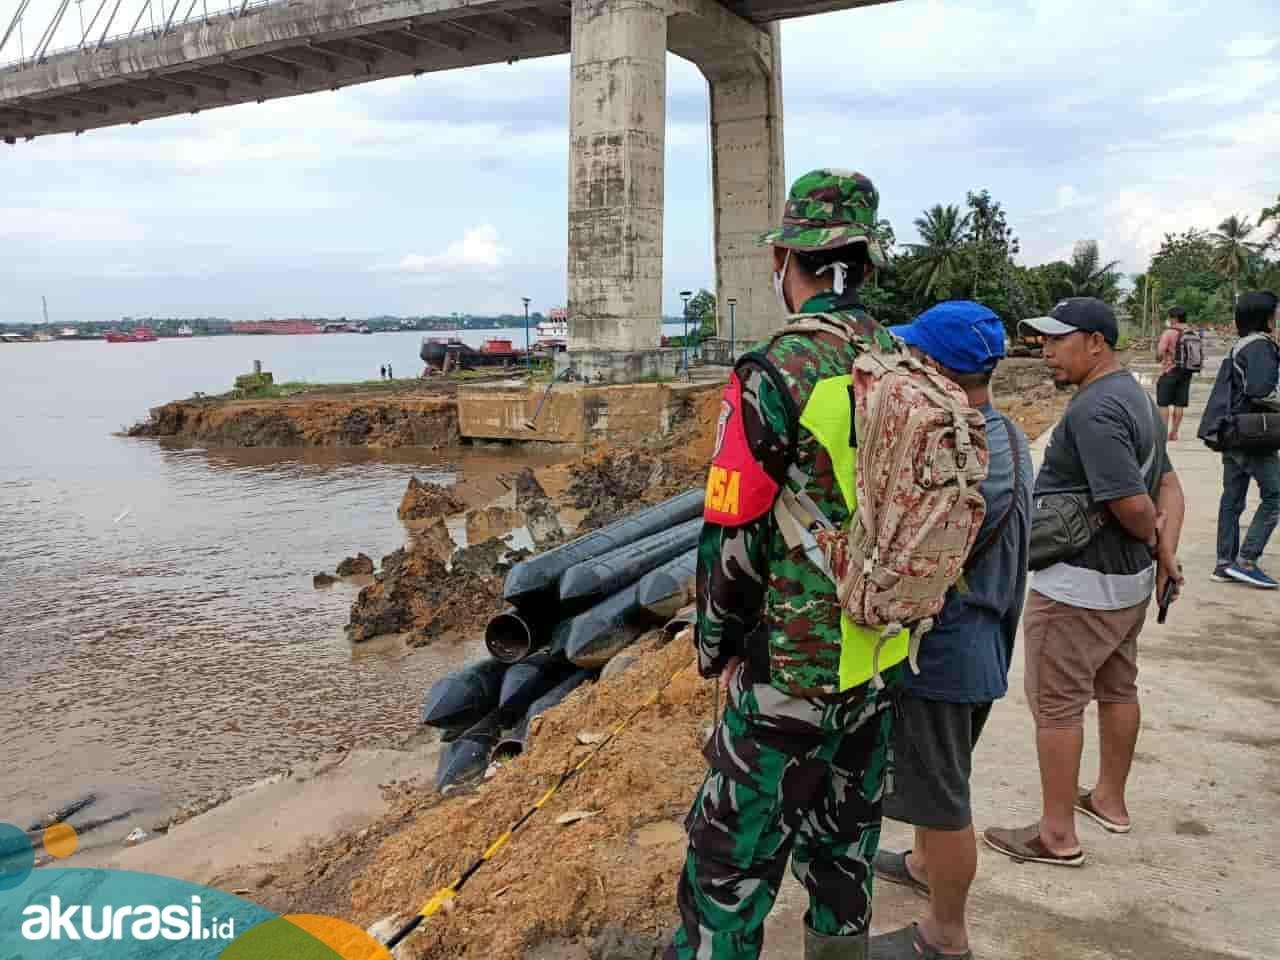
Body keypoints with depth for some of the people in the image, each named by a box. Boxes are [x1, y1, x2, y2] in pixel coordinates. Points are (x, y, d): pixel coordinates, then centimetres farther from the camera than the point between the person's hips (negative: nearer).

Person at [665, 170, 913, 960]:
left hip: (794, 661, -7)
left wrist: (718, 646, -3)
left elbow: (733, 532, -16)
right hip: (881, 653, 7)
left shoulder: (776, 375, -18)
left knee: (735, 855, 7)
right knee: (846, 836, 22)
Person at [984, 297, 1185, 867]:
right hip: (1131, 580, 10)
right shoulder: (1134, 395, 10)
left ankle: (1057, 836, 12)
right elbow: (1168, 484, 9)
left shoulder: (1092, 410, -24)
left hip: (1078, 585, -10)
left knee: (1056, 705, 1)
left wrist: (1151, 539, -7)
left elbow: (1132, 504, -28)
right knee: (1117, 690, 22)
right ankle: (1110, 801, 39)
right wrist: (1166, 551, -1)